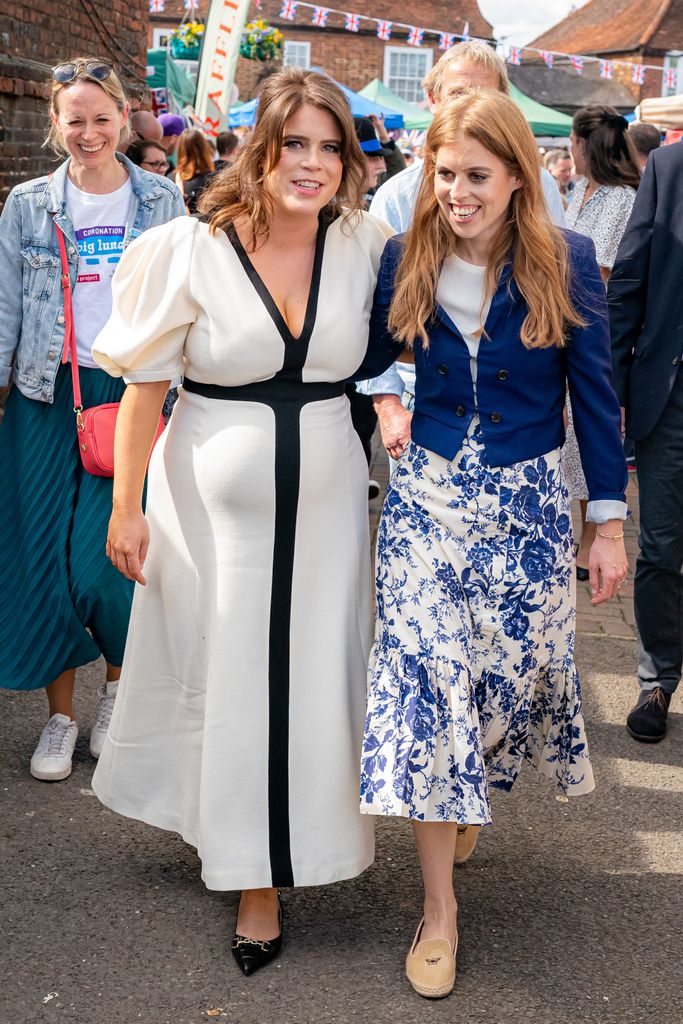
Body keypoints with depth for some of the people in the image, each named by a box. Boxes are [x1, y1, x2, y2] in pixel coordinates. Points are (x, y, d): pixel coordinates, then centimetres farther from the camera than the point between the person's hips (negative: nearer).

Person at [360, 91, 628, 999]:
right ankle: (439, 908, 5)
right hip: (427, 496, 1)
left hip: (529, 503, 0)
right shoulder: (406, 262, 0)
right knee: (425, 679, -6)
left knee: (516, 666, 7)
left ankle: (481, 782, 45)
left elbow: (595, 397, -1)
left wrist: (610, 521, -1)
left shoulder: (566, 264, -5)